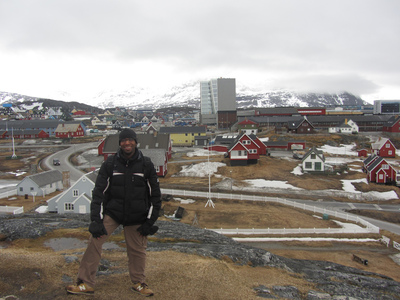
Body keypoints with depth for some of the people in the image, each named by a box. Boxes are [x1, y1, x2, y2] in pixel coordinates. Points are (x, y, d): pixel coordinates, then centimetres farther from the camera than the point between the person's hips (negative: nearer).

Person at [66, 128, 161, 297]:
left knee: (137, 250, 8)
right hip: (112, 213, 0)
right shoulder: (110, 164, -4)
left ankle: (138, 283, 31)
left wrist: (150, 221, -1)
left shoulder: (146, 165, -4)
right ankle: (86, 283, 7)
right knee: (94, 242, -10)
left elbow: (155, 195, 2)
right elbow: (99, 192, -4)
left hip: (137, 217, 0)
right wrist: (96, 220, -11)